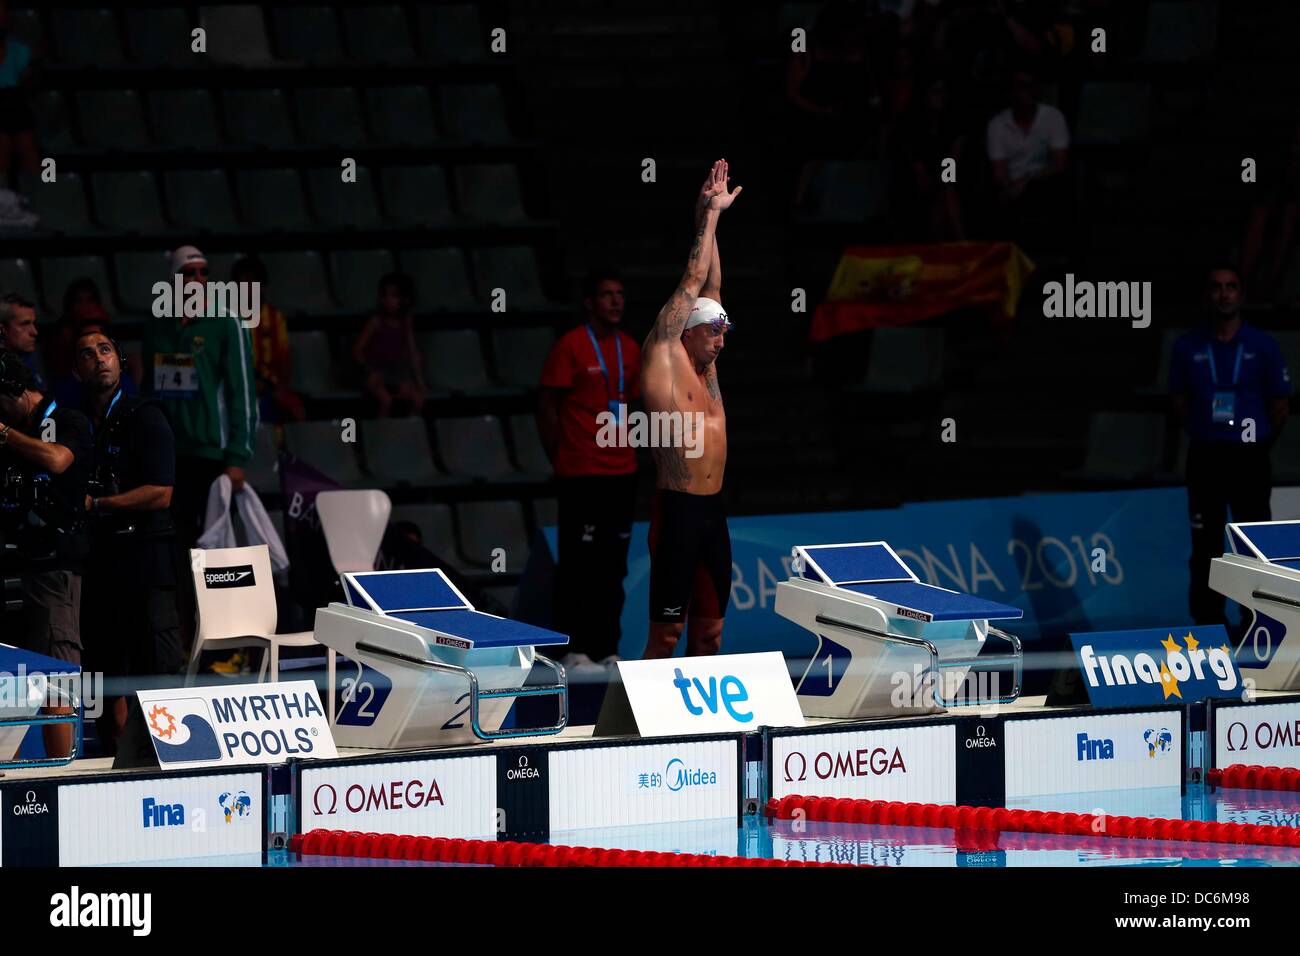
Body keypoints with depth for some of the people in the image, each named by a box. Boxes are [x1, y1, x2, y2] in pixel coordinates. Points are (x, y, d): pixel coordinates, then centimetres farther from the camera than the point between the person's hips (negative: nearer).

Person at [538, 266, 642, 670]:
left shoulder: (630, 349, 12)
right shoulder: (570, 346, -7)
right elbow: (547, 406, -6)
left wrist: (628, 452, 12)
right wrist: (559, 459, -7)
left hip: (621, 471, 6)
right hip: (580, 476, -6)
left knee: (614, 566, 7)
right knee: (578, 563, -4)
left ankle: (607, 648, 12)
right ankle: (574, 648, -1)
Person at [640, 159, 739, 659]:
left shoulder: (706, 368, 14)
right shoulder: (664, 360, -4)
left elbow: (709, 285, 14)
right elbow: (692, 283, -4)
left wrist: (714, 217, 13)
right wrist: (709, 218, 1)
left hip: (712, 510, 8)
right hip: (677, 508, -8)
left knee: (709, 631, 9)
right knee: (667, 632, -7)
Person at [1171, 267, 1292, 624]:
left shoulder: (1263, 346, 1)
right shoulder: (1188, 347, 5)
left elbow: (1280, 404, 5)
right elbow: (1180, 400, 12)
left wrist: (1258, 441, 3)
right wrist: (1203, 432, 4)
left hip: (1249, 457, -1)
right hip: (1204, 457, 2)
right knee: (1205, 545, 4)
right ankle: (1207, 619, 10)